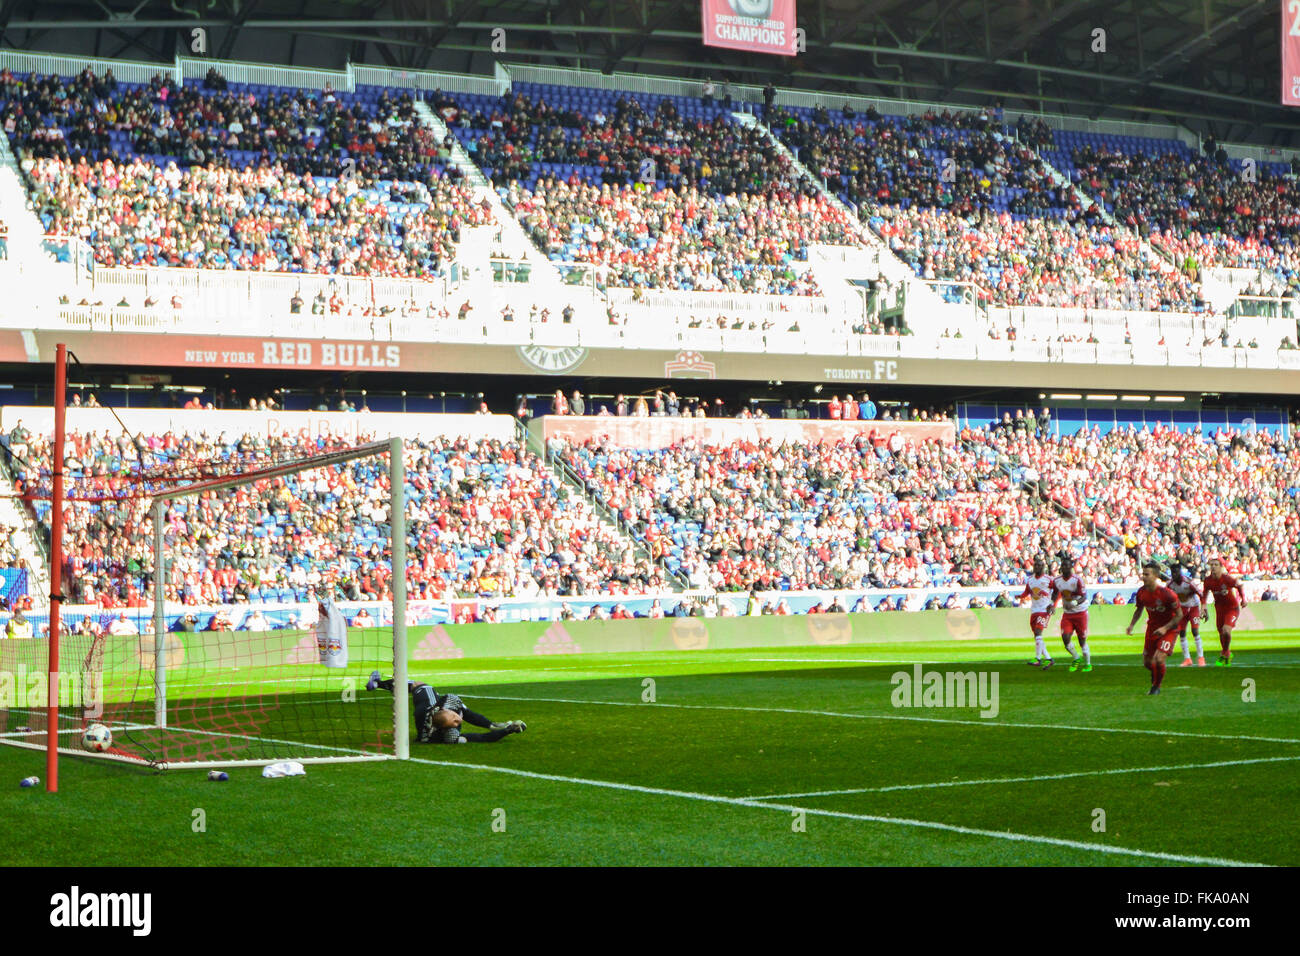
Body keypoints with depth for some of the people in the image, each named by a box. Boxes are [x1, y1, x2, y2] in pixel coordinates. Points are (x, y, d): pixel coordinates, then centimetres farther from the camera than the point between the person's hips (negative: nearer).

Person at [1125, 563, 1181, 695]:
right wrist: (1131, 625, -2)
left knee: (1159, 659, -19)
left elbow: (1179, 615, -16)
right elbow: (1139, 610, 12)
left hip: (1168, 629, -6)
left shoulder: (1167, 594, -26)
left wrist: (1165, 628, -24)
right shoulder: (1141, 592, -8)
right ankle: (1155, 678, 42)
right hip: (1152, 628, 6)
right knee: (1147, 662, 9)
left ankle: (1156, 686, 5)